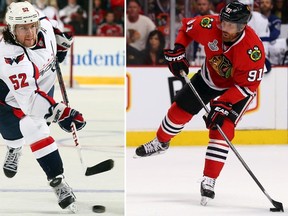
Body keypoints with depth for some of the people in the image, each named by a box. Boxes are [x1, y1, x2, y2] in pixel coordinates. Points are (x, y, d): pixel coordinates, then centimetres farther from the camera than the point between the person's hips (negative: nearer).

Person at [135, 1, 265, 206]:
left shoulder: (253, 49, -37)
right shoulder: (210, 25, -28)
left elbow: (248, 86, -30)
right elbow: (186, 27, -5)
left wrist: (223, 104, -35)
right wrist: (178, 51, -16)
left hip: (238, 89, -4)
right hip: (209, 78, 4)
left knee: (222, 129, -17)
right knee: (179, 109, 12)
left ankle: (209, 181, -11)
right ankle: (160, 143, 43)